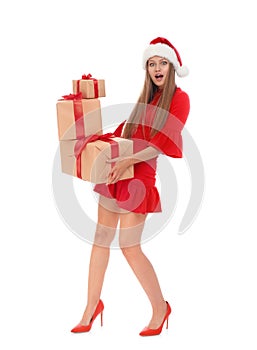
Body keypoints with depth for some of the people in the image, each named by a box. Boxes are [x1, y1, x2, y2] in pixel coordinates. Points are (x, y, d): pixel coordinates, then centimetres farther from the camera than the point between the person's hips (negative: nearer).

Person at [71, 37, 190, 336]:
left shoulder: (179, 98, -3)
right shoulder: (145, 97, 17)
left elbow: (164, 141, -14)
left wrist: (129, 161, -24)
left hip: (139, 174, -7)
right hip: (114, 172, 7)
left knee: (129, 246, -7)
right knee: (101, 239, 7)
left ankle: (160, 307, 13)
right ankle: (92, 306, 20)